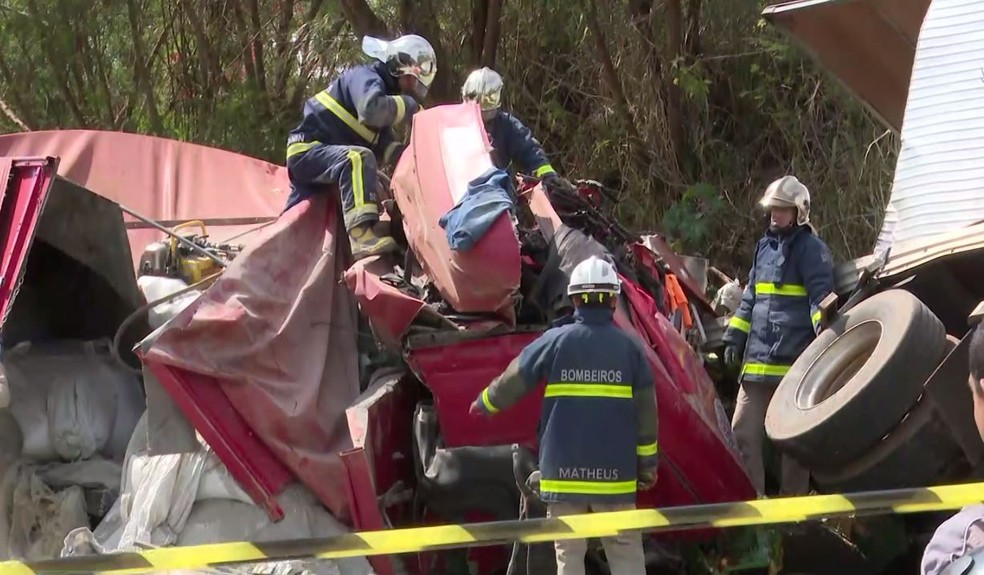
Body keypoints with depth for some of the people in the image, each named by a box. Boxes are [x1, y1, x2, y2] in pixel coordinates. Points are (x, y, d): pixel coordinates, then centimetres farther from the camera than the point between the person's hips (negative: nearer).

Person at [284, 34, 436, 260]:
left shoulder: (383, 88, 16)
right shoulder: (365, 77, -12)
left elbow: (384, 146, 8)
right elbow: (371, 108, -36)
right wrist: (410, 106, -21)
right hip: (308, 151, -11)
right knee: (358, 158, -33)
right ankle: (362, 234, -49)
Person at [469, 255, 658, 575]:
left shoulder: (555, 341, -4)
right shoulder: (629, 347, -1)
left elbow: (512, 381, 5)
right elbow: (646, 411, 1)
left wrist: (483, 405, 26)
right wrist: (648, 464, 11)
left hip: (563, 471, 0)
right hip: (615, 473, 0)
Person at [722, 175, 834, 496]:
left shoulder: (811, 249, -3)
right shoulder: (765, 247, 19)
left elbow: (821, 298, -12)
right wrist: (734, 338, 18)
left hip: (795, 361, -7)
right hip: (757, 360, 7)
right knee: (744, 430, 2)